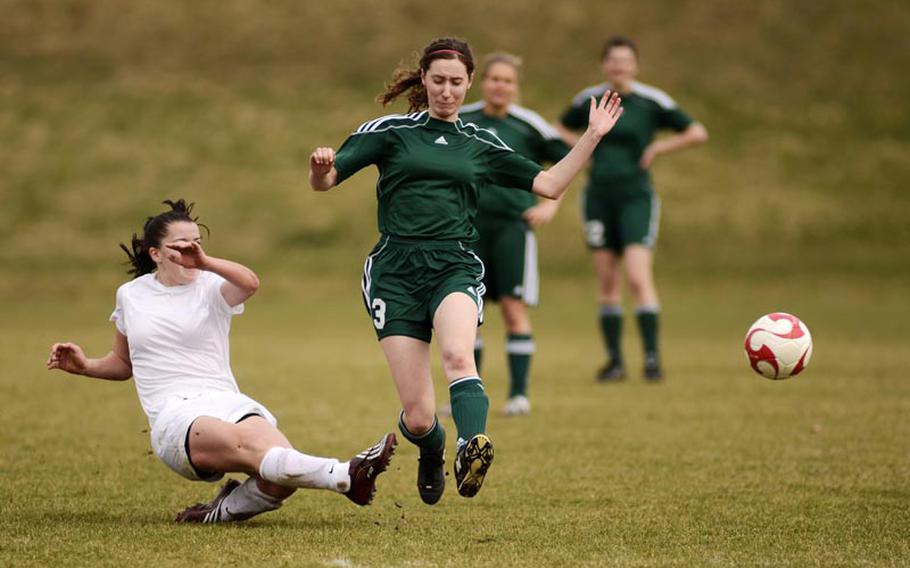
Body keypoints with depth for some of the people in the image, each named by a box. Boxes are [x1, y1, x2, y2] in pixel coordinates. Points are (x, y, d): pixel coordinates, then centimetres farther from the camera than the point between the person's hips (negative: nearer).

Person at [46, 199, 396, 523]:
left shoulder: (212, 288, 9)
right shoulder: (130, 295, 16)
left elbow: (250, 283, -16)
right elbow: (123, 362, 31)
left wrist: (205, 263, -32)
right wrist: (86, 366, 11)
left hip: (228, 403, 2)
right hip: (175, 417, -2)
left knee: (283, 472, -30)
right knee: (250, 445, -35)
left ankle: (225, 510, -1)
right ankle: (344, 476, -54)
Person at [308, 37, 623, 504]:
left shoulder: (480, 145, 16)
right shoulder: (391, 131, 9)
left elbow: (549, 184, 15)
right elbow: (323, 181, 4)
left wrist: (592, 136, 6)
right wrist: (321, 166, -20)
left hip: (455, 268, 1)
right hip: (395, 272, -1)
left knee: (457, 353, -36)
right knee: (417, 418, -7)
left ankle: (472, 448, -56)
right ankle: (432, 455, 28)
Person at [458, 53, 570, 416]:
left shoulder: (528, 125, -3)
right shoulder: (460, 121, 3)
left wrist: (551, 205, -2)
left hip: (513, 224, -2)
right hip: (470, 224, 3)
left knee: (514, 308, -7)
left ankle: (519, 393, 0)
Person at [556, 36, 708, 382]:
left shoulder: (652, 102, -4)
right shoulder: (589, 100, 5)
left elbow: (697, 133, -1)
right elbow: (562, 131, 23)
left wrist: (657, 149, -6)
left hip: (635, 197, -4)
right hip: (598, 197, 4)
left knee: (638, 278, -16)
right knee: (606, 283, 5)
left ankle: (652, 357, -14)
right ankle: (614, 360, 12)